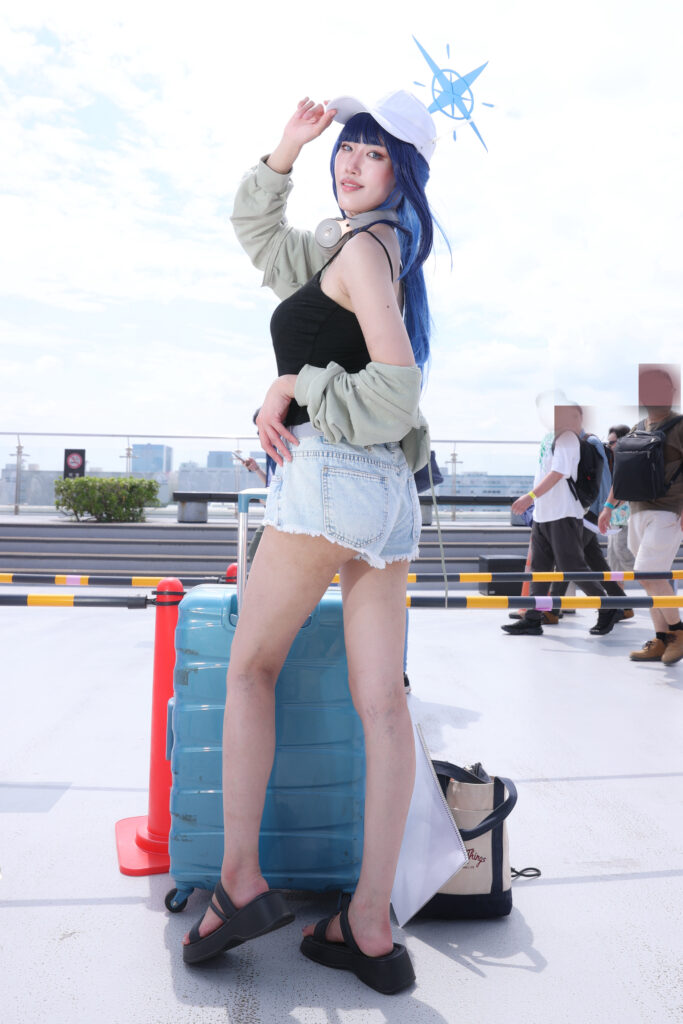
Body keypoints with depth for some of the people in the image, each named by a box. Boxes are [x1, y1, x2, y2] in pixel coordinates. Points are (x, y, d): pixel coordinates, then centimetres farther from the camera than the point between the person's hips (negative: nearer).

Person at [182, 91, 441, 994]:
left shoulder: (364, 247, -2)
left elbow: (394, 380, -14)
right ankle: (370, 926, 7)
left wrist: (296, 387, -4)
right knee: (382, 702, 0)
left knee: (250, 664, 6)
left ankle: (241, 878, 7)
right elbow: (257, 234, 35)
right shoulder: (368, 251, 25)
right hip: (390, 490, 8)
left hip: (330, 475, -8)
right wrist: (287, 151, 26)